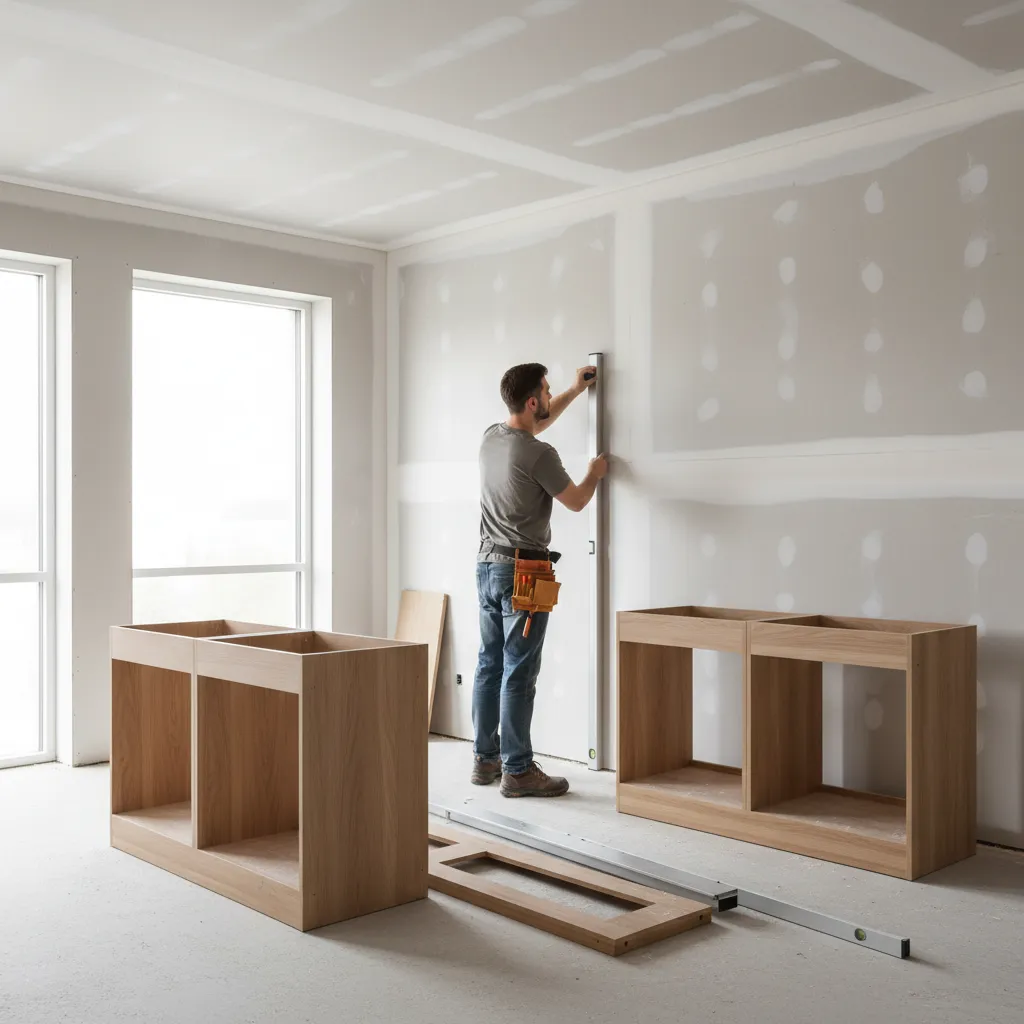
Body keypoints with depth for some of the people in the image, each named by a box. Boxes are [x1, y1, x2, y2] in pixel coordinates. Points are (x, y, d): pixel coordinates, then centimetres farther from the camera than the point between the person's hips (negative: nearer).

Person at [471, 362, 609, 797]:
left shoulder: (490, 438, 7)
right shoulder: (538, 455, -17)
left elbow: (536, 422, 29)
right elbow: (576, 501, -2)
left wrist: (575, 391, 37)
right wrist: (595, 473, 18)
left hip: (487, 565, 9)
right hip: (523, 570, -8)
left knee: (489, 665, 13)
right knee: (519, 673, -4)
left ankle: (485, 759, 20)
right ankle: (517, 770, 1)